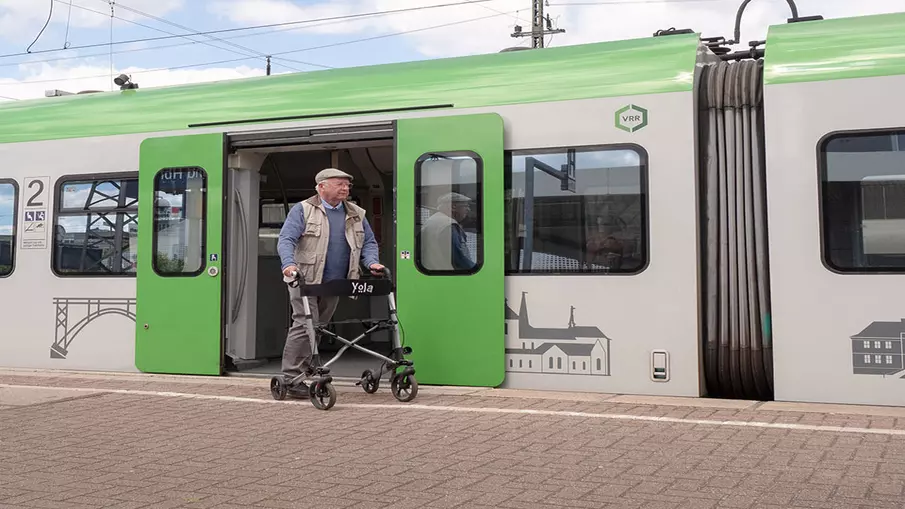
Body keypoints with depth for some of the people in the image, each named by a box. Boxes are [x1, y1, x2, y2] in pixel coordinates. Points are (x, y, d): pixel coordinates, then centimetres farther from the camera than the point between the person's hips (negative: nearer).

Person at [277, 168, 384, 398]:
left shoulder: (356, 214, 13)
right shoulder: (303, 210, -2)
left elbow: (369, 242, 17)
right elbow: (286, 240, -10)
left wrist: (372, 262, -4)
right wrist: (289, 264, -28)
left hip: (334, 284, 5)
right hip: (306, 280, -5)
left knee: (319, 327, 12)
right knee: (305, 325, -13)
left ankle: (304, 368, 26)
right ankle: (291, 377, -9)